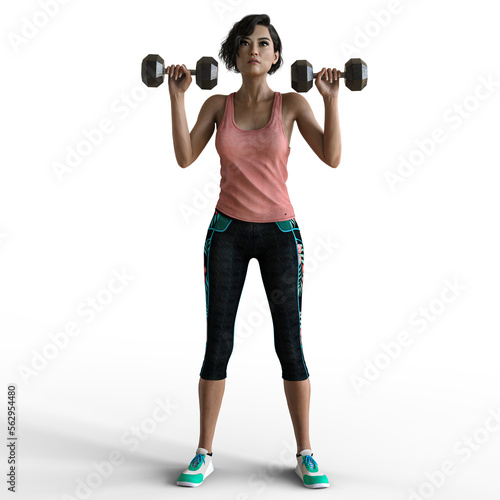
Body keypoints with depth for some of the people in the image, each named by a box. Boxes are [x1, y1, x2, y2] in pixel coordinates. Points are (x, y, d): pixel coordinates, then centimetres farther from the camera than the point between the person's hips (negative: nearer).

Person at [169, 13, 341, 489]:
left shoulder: (292, 103, 0)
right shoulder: (218, 104, 4)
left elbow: (332, 157, -10)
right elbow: (185, 157, -9)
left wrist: (331, 99, -15)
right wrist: (177, 97, -12)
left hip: (279, 231, -1)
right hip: (227, 231, 1)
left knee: (289, 344, 0)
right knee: (217, 343, 1)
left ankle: (305, 455, 15)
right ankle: (204, 454, 14)